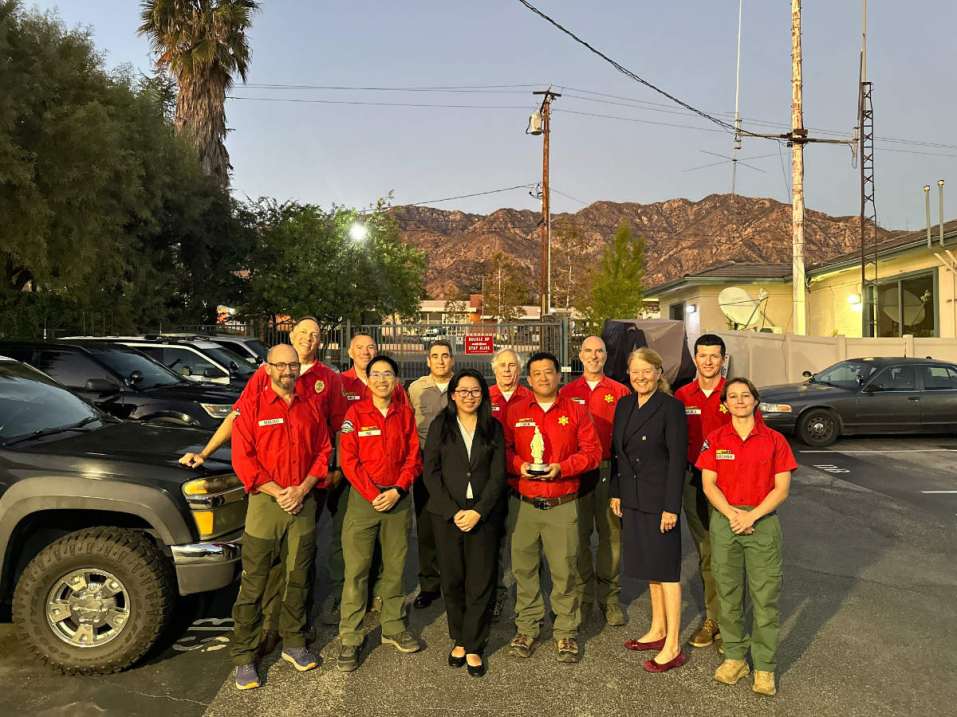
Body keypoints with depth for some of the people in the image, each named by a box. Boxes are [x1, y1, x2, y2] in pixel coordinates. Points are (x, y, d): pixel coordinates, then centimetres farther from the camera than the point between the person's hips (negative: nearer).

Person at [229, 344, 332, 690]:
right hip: (265, 502, -3)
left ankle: (294, 643, 29)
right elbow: (243, 457, -9)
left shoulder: (310, 408, 8)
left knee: (297, 579, 14)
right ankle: (244, 656, 14)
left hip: (303, 503, 4)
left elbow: (323, 451, 7)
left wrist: (302, 489, -7)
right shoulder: (251, 406, -3)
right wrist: (277, 492, -14)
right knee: (253, 584, 1)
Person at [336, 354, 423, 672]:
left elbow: (413, 457, 4)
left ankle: (393, 628, 25)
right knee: (356, 570, -1)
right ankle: (349, 639, 7)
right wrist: (373, 495, -12)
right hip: (363, 498, -3)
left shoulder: (405, 414, 6)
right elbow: (349, 460, -6)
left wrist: (397, 490, -9)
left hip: (398, 499, 3)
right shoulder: (355, 412, -2)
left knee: (395, 567, 11)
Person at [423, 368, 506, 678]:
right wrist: (453, 511, -9)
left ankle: (474, 647, 13)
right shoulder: (440, 426, 5)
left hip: (484, 515, 0)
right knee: (452, 580, 5)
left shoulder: (493, 428, 7)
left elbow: (498, 475, 2)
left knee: (481, 582, -1)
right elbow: (430, 472, 0)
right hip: (447, 513, 0)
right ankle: (459, 639, 23)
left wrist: (478, 511, -10)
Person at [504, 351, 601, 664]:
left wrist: (562, 467, -12)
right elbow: (504, 448, 10)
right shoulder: (515, 411, 6)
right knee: (523, 568, 8)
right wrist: (518, 465, -10)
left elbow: (592, 451, 1)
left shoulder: (576, 411, 4)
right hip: (523, 504, 1)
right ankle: (526, 627, 24)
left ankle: (566, 632, 18)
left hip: (562, 506, -1)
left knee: (564, 571, 2)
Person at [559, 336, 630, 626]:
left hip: (610, 470, -1)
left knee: (611, 533, 3)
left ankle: (609, 595, 16)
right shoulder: (567, 392, 9)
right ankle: (583, 594, 18)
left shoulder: (620, 392, 5)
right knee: (579, 534, 5)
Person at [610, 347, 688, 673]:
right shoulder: (623, 405, 8)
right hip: (633, 499, 7)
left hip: (660, 500, -7)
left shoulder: (671, 407, -13)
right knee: (649, 566, 17)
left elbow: (677, 459, -15)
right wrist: (616, 492, 10)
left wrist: (671, 507, -17)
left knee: (666, 570, 1)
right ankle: (658, 630, 32)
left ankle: (672, 647, 12)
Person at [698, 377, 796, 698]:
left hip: (763, 521, -1)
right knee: (728, 595, 9)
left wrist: (751, 516, -14)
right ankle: (734, 656, 23)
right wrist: (732, 514, -15)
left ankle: (764, 667, 14)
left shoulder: (774, 440, 1)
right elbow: (709, 483, -1)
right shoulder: (715, 439, 4)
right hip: (724, 521, 1)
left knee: (765, 597, 1)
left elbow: (781, 489, -3)